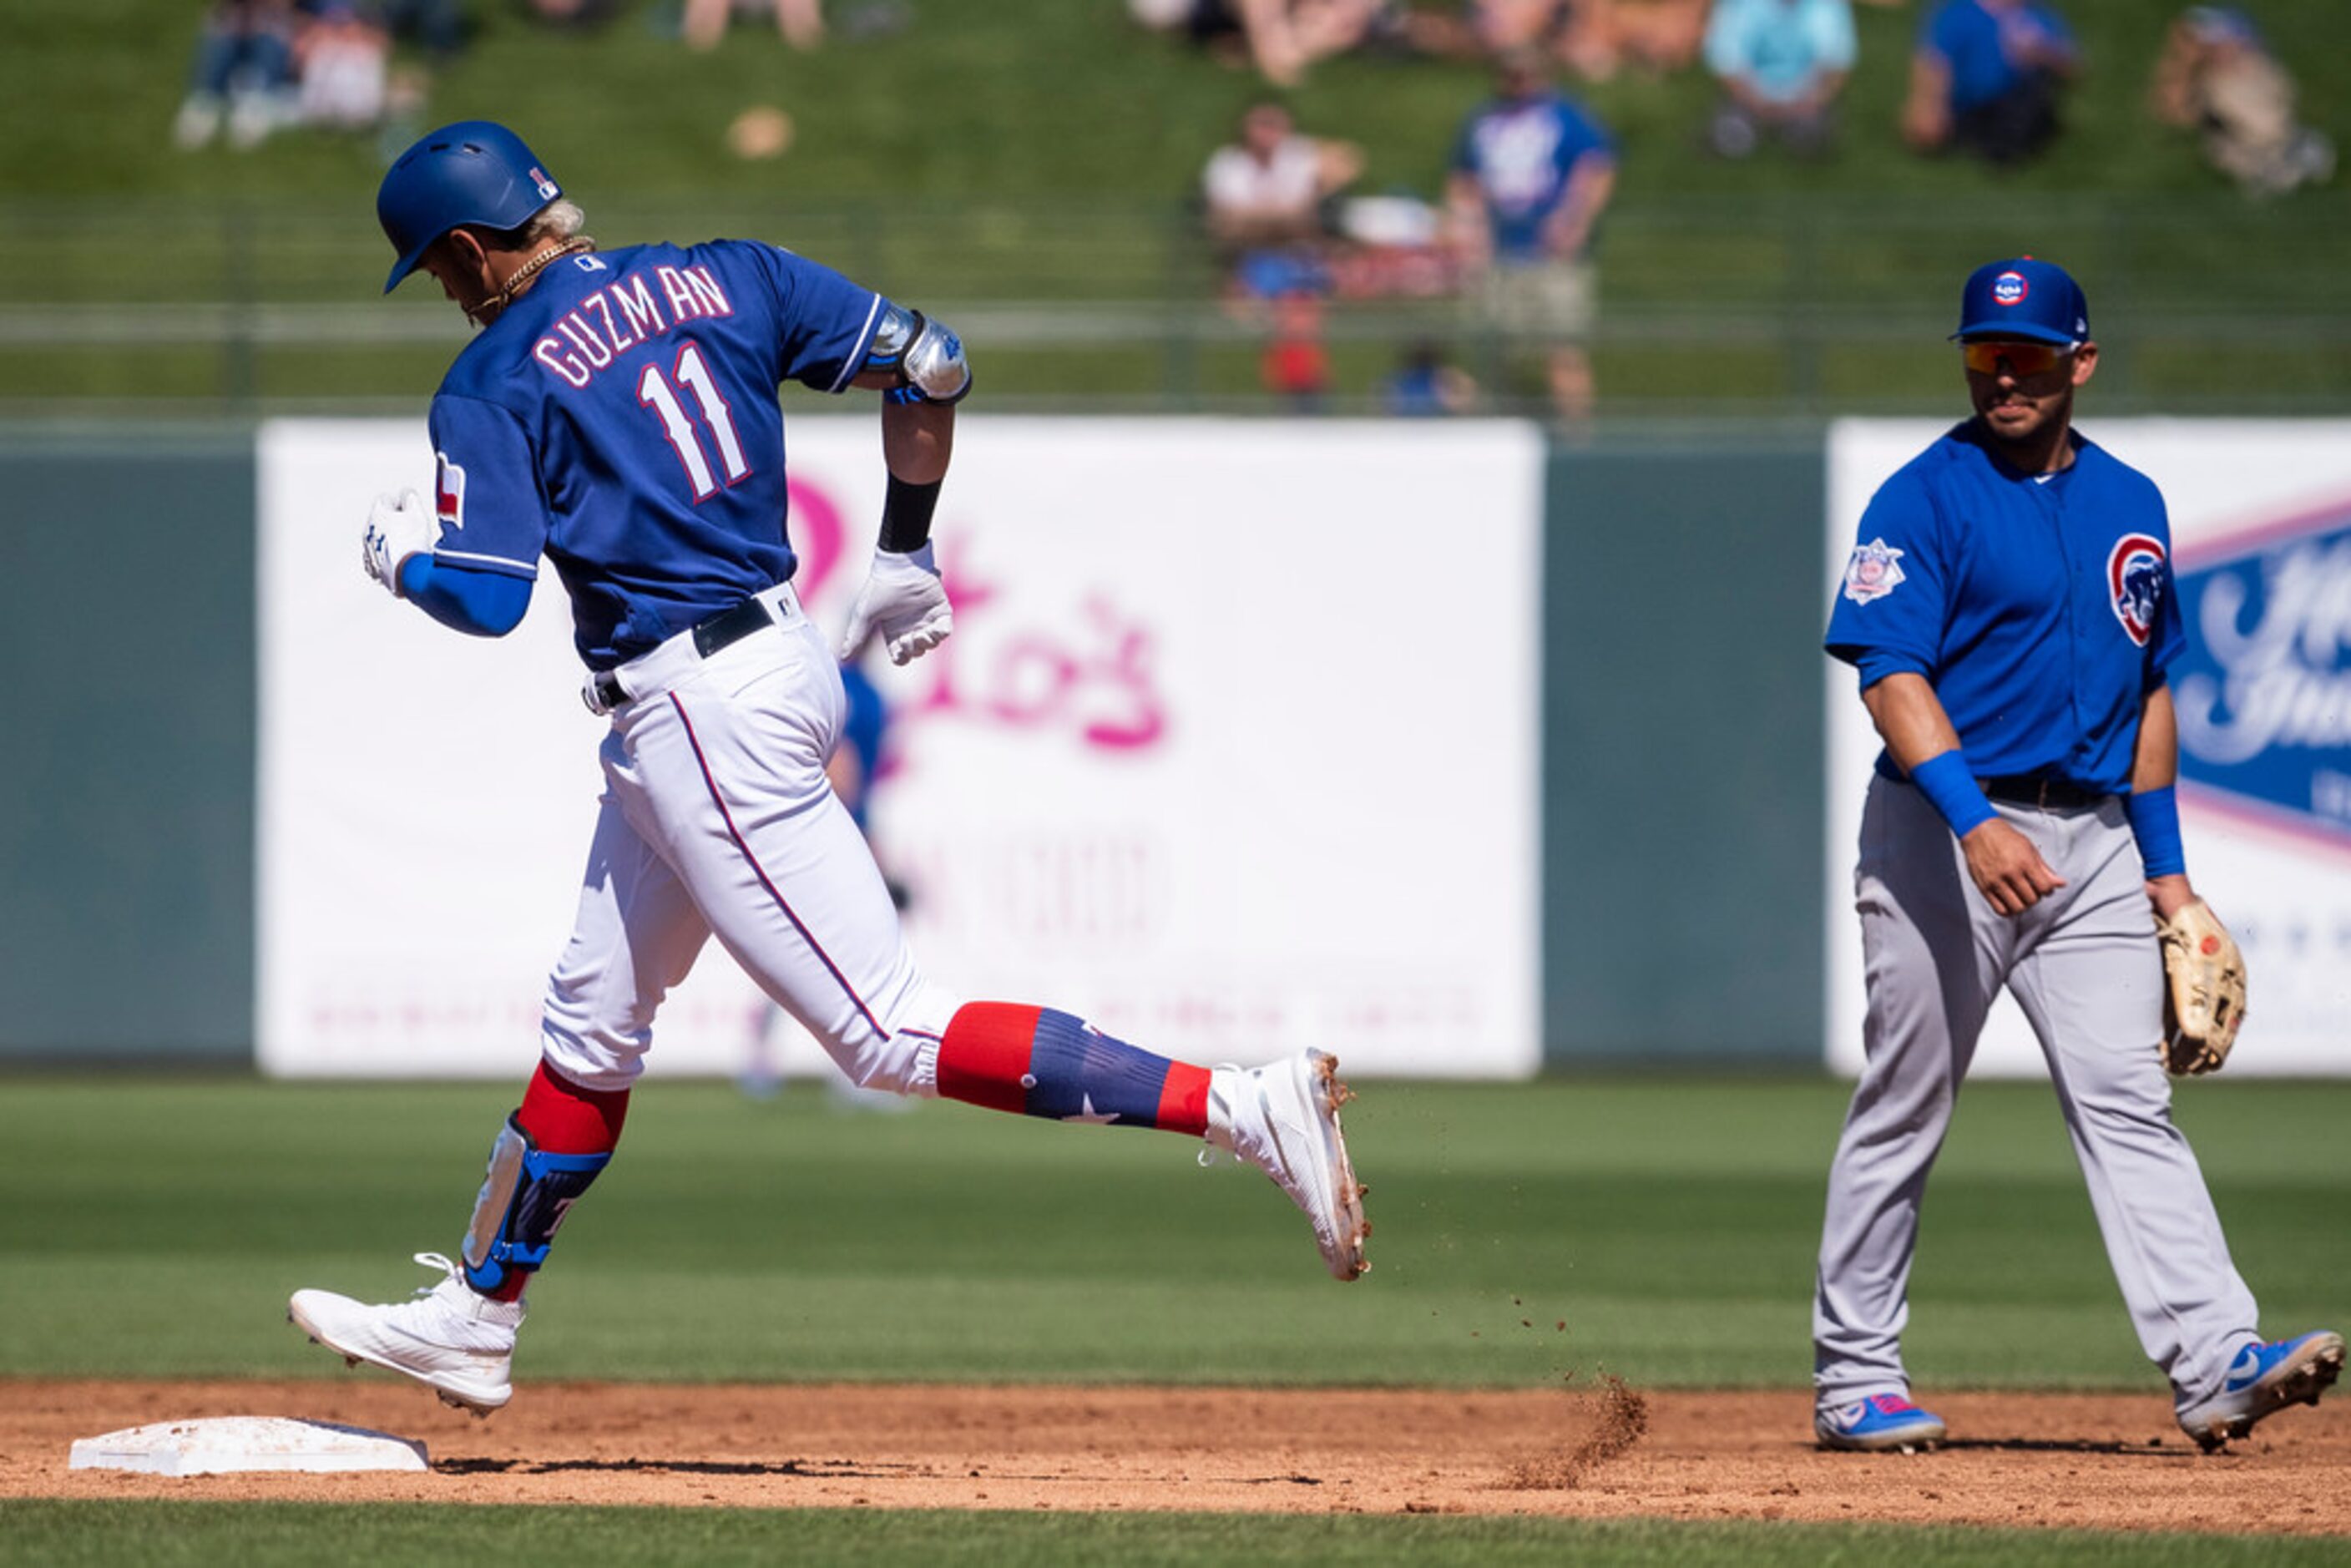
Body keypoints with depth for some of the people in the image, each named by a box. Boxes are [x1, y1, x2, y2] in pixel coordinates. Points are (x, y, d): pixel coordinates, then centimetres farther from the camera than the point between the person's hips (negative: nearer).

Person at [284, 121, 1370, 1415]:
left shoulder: (493, 385, -9)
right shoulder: (714, 279, 10)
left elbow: (486, 597, -18)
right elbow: (928, 363, 8)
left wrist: (395, 551, 4)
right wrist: (905, 554, 20)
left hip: (698, 716, -10)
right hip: (777, 664, 10)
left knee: (887, 1032, -11)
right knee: (592, 1022, 20)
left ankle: (1244, 1109, -21)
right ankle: (471, 1323, 30)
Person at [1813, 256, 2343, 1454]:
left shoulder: (2129, 505, 15)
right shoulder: (1926, 498, -5)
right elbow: (1892, 675, -15)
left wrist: (2166, 864, 18)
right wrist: (1976, 822, -28)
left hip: (2094, 844, 4)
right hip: (1945, 831, -4)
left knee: (2127, 1101, -7)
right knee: (1903, 1110, 3)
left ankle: (2213, 1363, -19)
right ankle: (1855, 1378, 12)